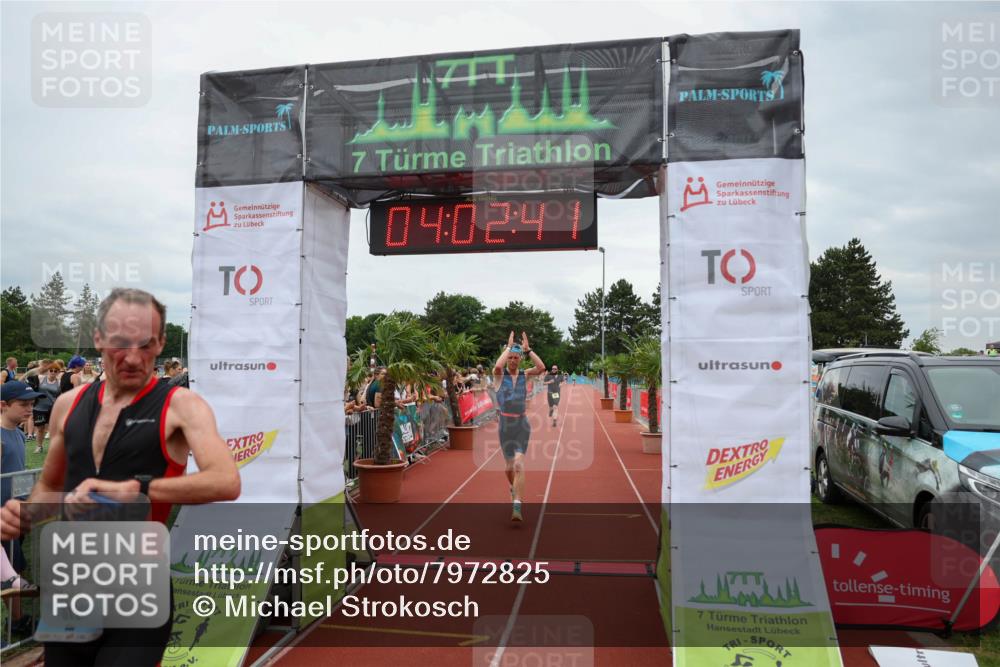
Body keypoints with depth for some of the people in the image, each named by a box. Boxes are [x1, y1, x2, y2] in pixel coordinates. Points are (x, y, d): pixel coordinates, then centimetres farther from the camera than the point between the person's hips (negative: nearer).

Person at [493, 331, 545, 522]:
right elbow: (497, 366, -28)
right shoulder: (500, 375, -3)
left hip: (522, 424, 0)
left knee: (518, 464, -16)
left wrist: (527, 349, -14)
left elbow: (542, 368, -16)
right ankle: (514, 489, 45)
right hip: (505, 424, 0)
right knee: (510, 466, 13)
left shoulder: (525, 374, 2)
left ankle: (517, 506, -17)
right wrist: (509, 346, -18)